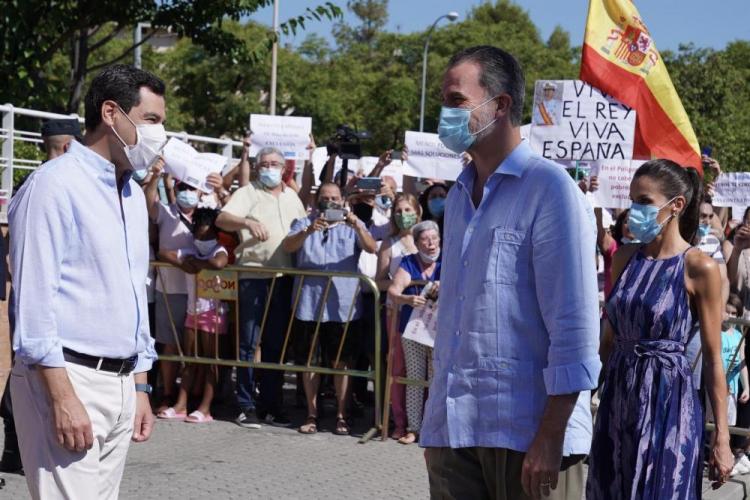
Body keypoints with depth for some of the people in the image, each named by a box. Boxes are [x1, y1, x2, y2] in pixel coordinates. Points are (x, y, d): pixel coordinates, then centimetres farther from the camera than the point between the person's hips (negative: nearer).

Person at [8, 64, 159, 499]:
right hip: (67, 379, -8)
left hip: (122, 382, 8)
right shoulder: (57, 184, -9)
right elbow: (34, 297, -14)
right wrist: (62, 396, -19)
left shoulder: (134, 195, 17)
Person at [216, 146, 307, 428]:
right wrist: (247, 222, -30)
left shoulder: (292, 196, 16)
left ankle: (271, 405, 16)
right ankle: (246, 406, 2)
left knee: (276, 342, 10)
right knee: (249, 342, -3)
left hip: (284, 276, 5)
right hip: (253, 276, -5)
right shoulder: (247, 193, 0)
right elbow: (222, 220, -14)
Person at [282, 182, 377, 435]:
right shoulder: (304, 224, 12)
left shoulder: (353, 225, 11)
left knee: (341, 362, 0)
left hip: (342, 304, -1)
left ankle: (341, 415, 7)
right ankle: (312, 414, 14)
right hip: (309, 303, 1)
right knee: (309, 360, 5)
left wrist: (357, 226, -25)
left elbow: (371, 248, -7)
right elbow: (287, 247, -6)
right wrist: (309, 230, -24)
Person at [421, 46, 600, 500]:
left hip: (527, 433, -7)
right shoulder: (459, 195, 15)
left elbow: (575, 324, -14)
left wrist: (551, 436, -18)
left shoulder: (549, 188, -9)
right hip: (453, 429, 7)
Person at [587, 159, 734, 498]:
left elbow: (713, 358, -8)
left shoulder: (699, 268, -9)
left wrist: (722, 437, -9)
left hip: (669, 401, -5)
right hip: (617, 400, 5)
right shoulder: (625, 258, 7)